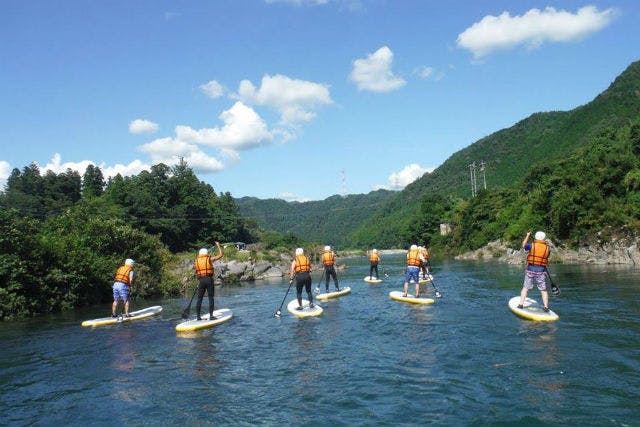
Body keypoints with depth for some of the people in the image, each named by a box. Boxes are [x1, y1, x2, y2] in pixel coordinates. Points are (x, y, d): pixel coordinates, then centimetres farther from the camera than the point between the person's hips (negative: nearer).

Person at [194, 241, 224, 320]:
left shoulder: (196, 261, 9)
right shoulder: (209, 259, 1)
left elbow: (195, 270, 12)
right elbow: (220, 255, 5)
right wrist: (218, 246, 17)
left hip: (201, 280, 3)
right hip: (209, 279, -2)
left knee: (199, 298, 8)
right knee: (211, 298, 3)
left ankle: (198, 316, 7)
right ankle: (211, 315, 0)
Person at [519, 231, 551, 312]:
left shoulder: (532, 246, -6)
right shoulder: (547, 248, -2)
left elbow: (523, 245, 14)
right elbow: (546, 256, 15)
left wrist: (528, 235, 24)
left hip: (531, 270, -1)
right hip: (541, 271, 1)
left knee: (525, 288, 9)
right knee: (543, 290, 8)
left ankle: (521, 304, 7)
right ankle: (546, 306, 6)